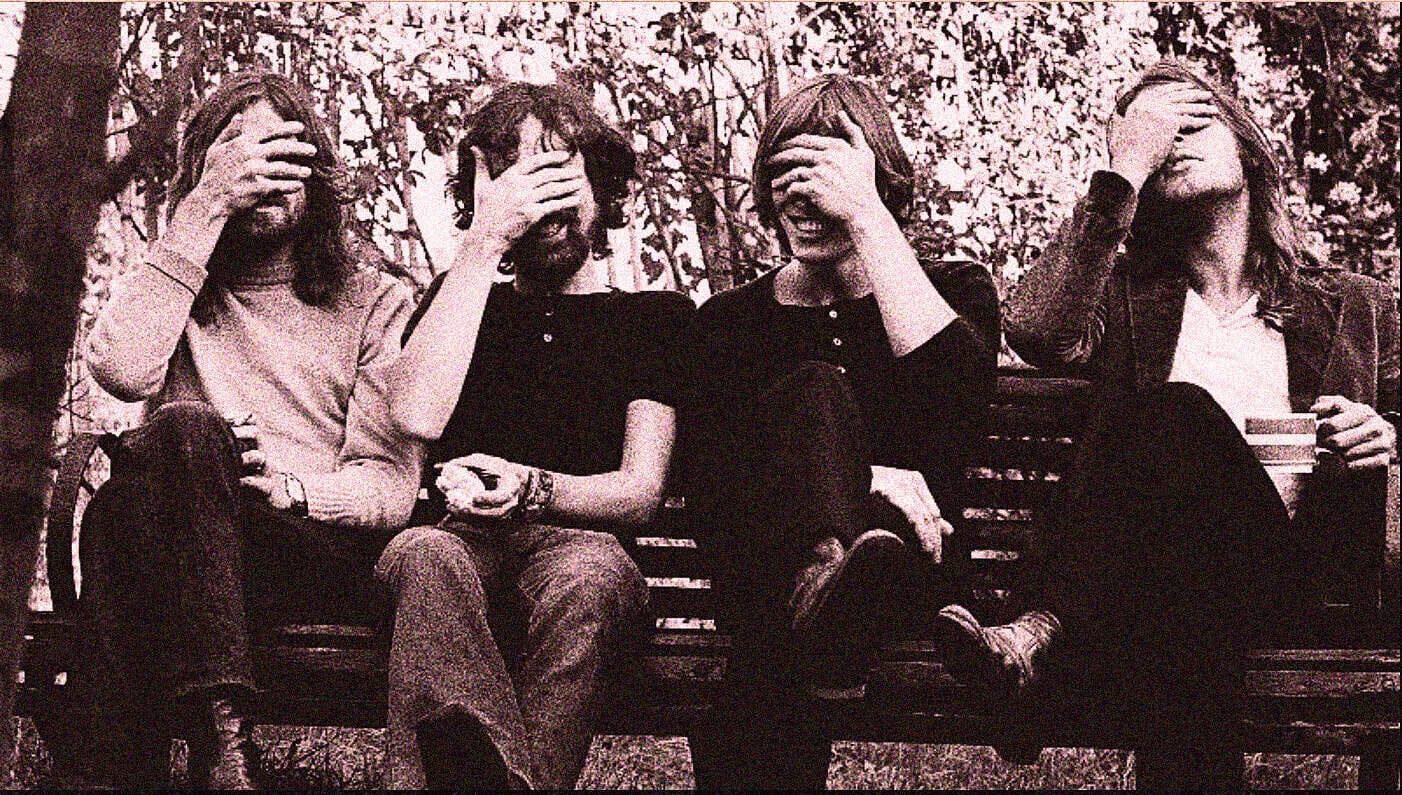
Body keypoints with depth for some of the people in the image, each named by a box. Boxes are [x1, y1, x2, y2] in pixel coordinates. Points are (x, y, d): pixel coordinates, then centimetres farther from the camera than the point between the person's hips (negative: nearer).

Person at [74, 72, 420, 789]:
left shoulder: (377, 304, 16)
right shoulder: (171, 293, 21)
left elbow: (390, 484, 3)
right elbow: (120, 369, -6)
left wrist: (292, 489, -20)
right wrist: (206, 208, -6)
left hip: (323, 555, -1)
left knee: (180, 430, -30)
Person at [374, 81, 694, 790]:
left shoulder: (657, 316, 21)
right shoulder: (461, 301, 27)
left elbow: (640, 491, 7)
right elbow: (417, 415, 2)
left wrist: (533, 489, -15)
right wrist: (485, 239, 1)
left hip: (578, 540, -1)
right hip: (468, 541, 1)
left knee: (586, 571, -39)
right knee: (424, 554, -38)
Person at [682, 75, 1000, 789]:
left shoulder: (955, 290, 16)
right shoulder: (730, 321, 17)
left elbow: (960, 397, -11)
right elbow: (709, 485, -1)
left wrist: (866, 217, -10)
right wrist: (866, 478, -20)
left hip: (915, 561, 0)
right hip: (769, 562, 0)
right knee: (815, 387, -33)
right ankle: (824, 573, -58)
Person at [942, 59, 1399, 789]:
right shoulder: (1126, 294, 21)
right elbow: (1041, 334, -2)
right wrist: (1120, 173, -1)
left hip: (1289, 586, 0)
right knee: (1182, 415, -32)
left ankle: (1065, 640, -36)